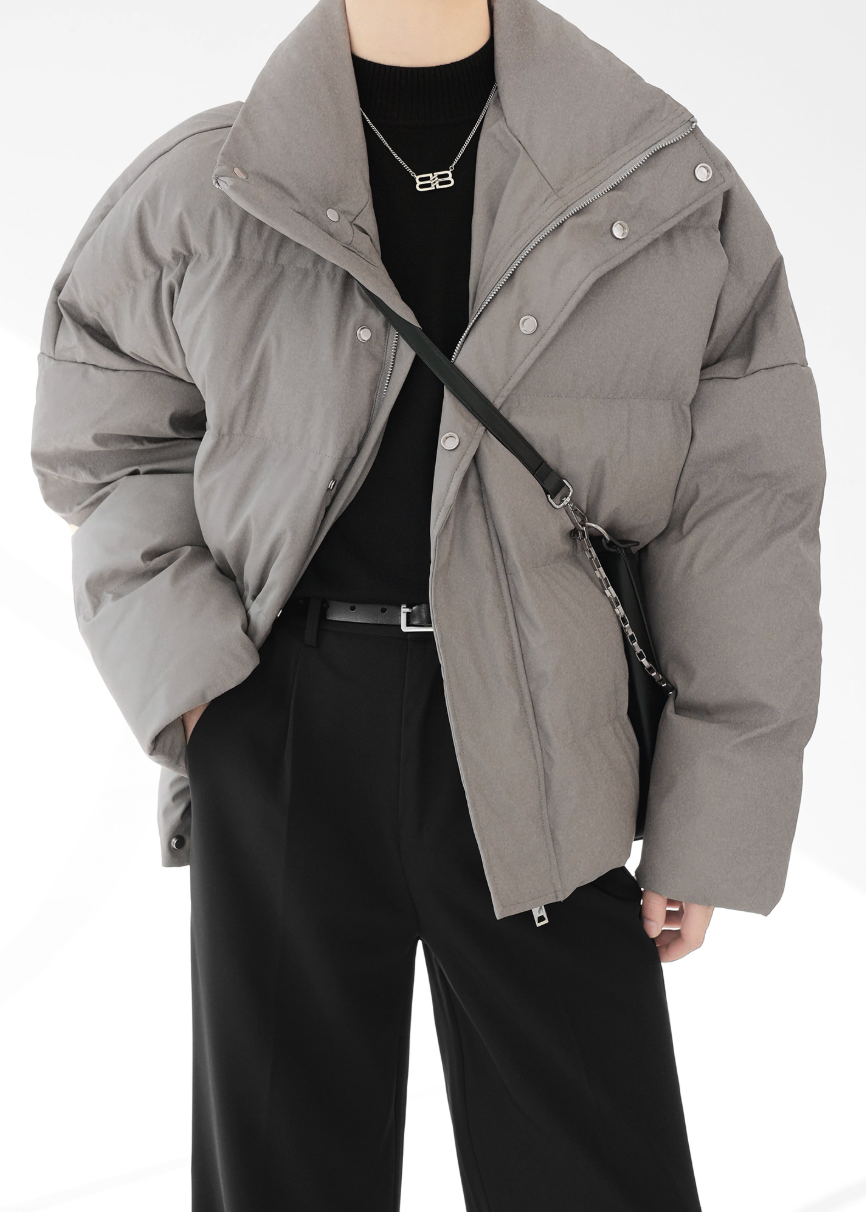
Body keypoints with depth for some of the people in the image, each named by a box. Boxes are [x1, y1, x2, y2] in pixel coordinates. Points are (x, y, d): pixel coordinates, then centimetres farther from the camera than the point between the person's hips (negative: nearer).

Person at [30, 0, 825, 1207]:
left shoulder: (674, 197, -2)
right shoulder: (198, 197, 0)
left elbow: (739, 520, 0)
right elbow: (102, 443, 14)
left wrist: (711, 828, -1)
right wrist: (182, 659, -3)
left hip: (533, 747, 0)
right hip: (278, 735, 1)